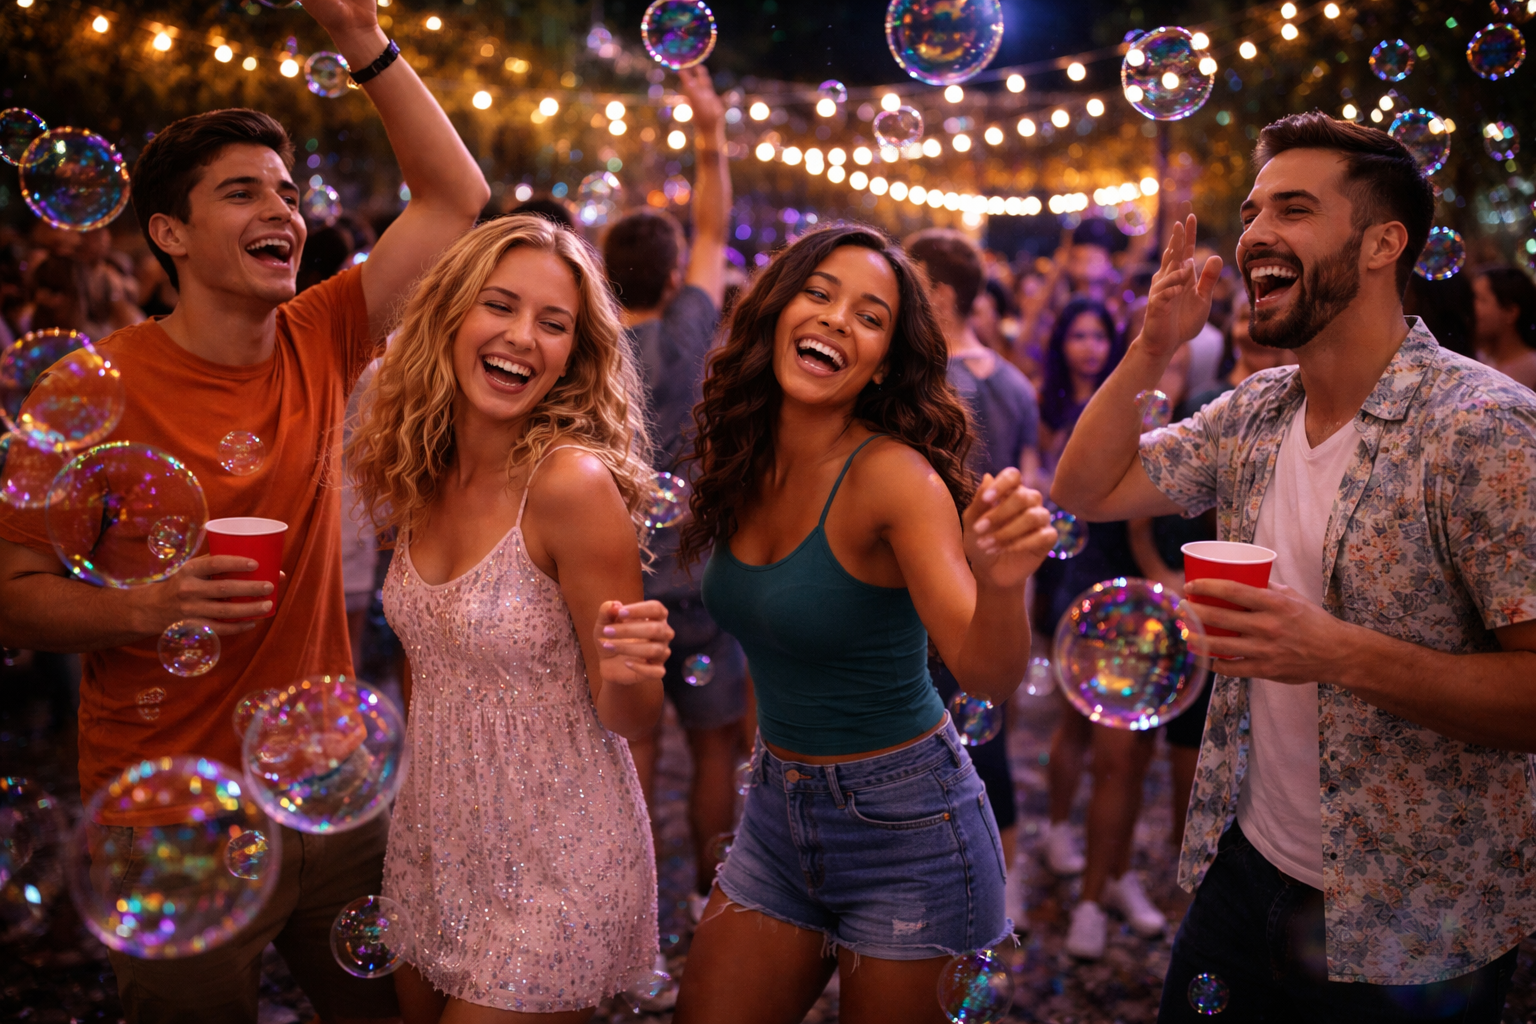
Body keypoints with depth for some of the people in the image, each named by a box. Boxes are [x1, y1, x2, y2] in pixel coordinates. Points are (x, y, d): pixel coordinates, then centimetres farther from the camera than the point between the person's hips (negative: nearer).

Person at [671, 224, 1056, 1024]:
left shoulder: (895, 476, -21)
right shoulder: (740, 461, -1)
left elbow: (988, 675, -31)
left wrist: (999, 584, -49)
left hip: (904, 830, -6)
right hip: (777, 812, 6)